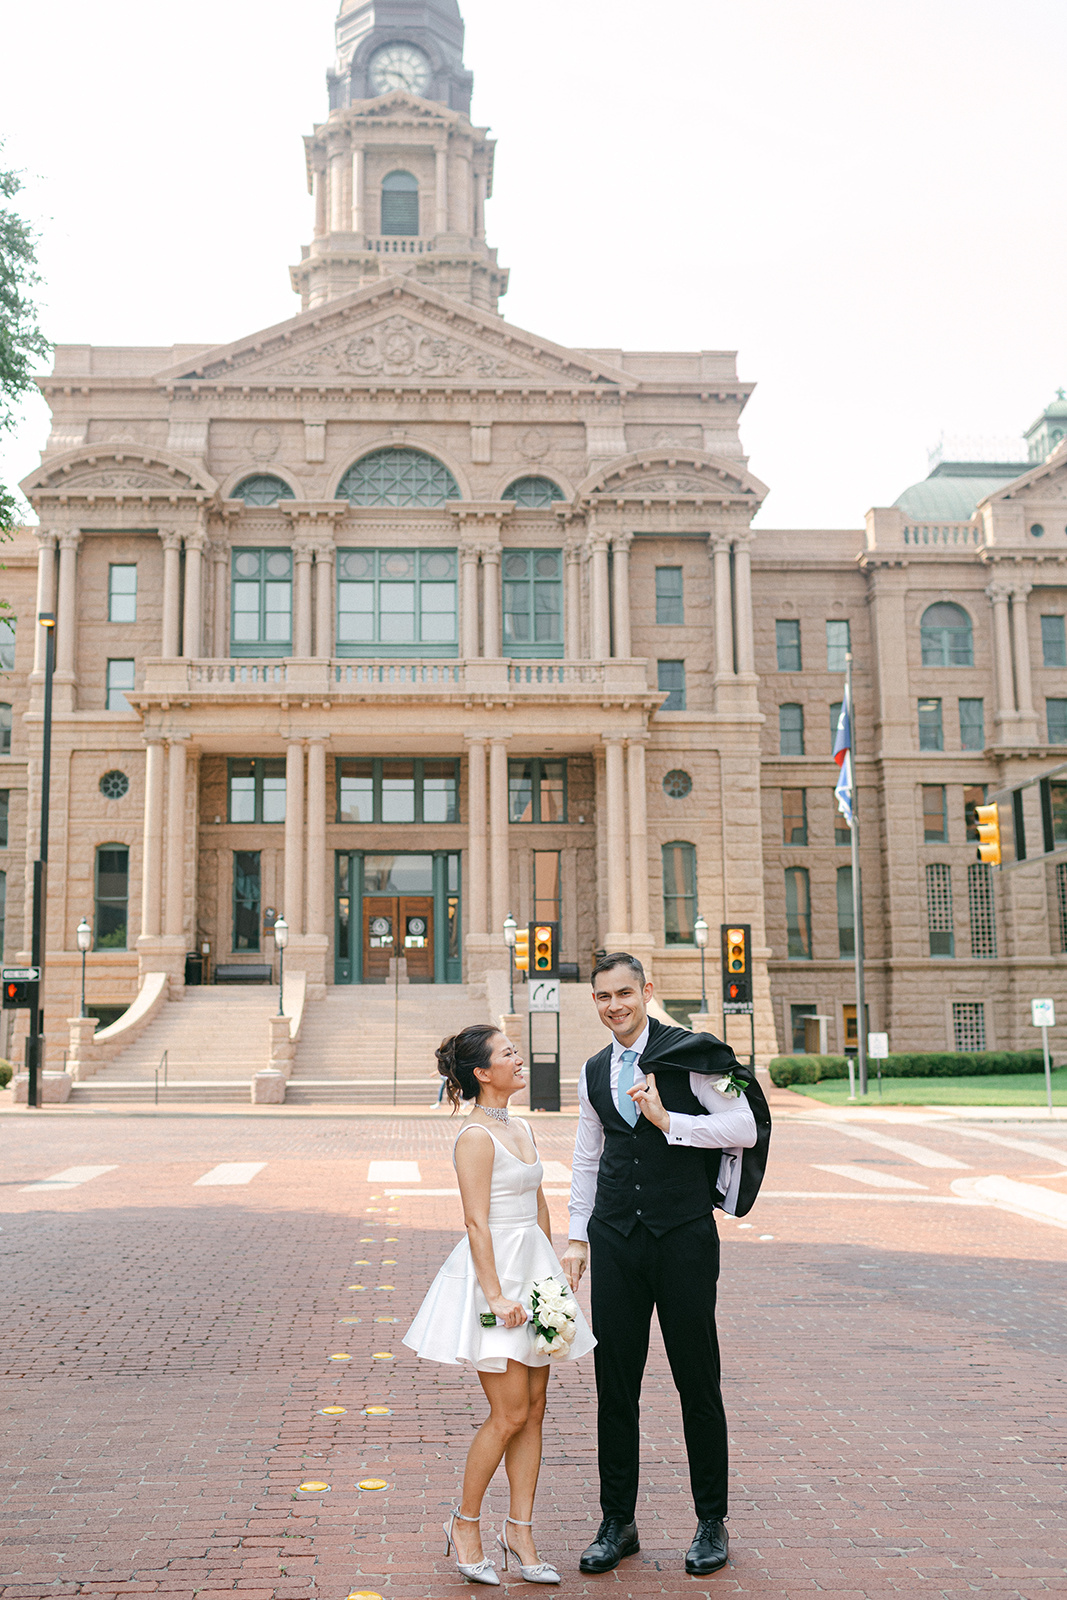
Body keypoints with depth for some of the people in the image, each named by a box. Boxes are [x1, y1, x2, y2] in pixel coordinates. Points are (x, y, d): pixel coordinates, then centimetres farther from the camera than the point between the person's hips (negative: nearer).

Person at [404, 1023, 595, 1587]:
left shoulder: (520, 1128, 12)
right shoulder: (475, 1136, -13)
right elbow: (477, 1223, -17)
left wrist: (549, 1278, 16)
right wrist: (496, 1296, -20)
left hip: (532, 1271, 8)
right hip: (494, 1272, -8)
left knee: (534, 1409, 9)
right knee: (509, 1414, -4)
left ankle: (519, 1530, 18)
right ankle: (465, 1523, 14)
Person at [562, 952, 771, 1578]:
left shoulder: (690, 1054, -5)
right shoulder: (594, 1073, 11)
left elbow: (745, 1128, -9)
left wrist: (668, 1121, -17)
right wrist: (577, 1238, 14)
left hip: (684, 1238, -4)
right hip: (615, 1242, 4)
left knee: (698, 1381, 5)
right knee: (615, 1383, 7)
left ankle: (712, 1523, 20)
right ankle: (618, 1522, 20)